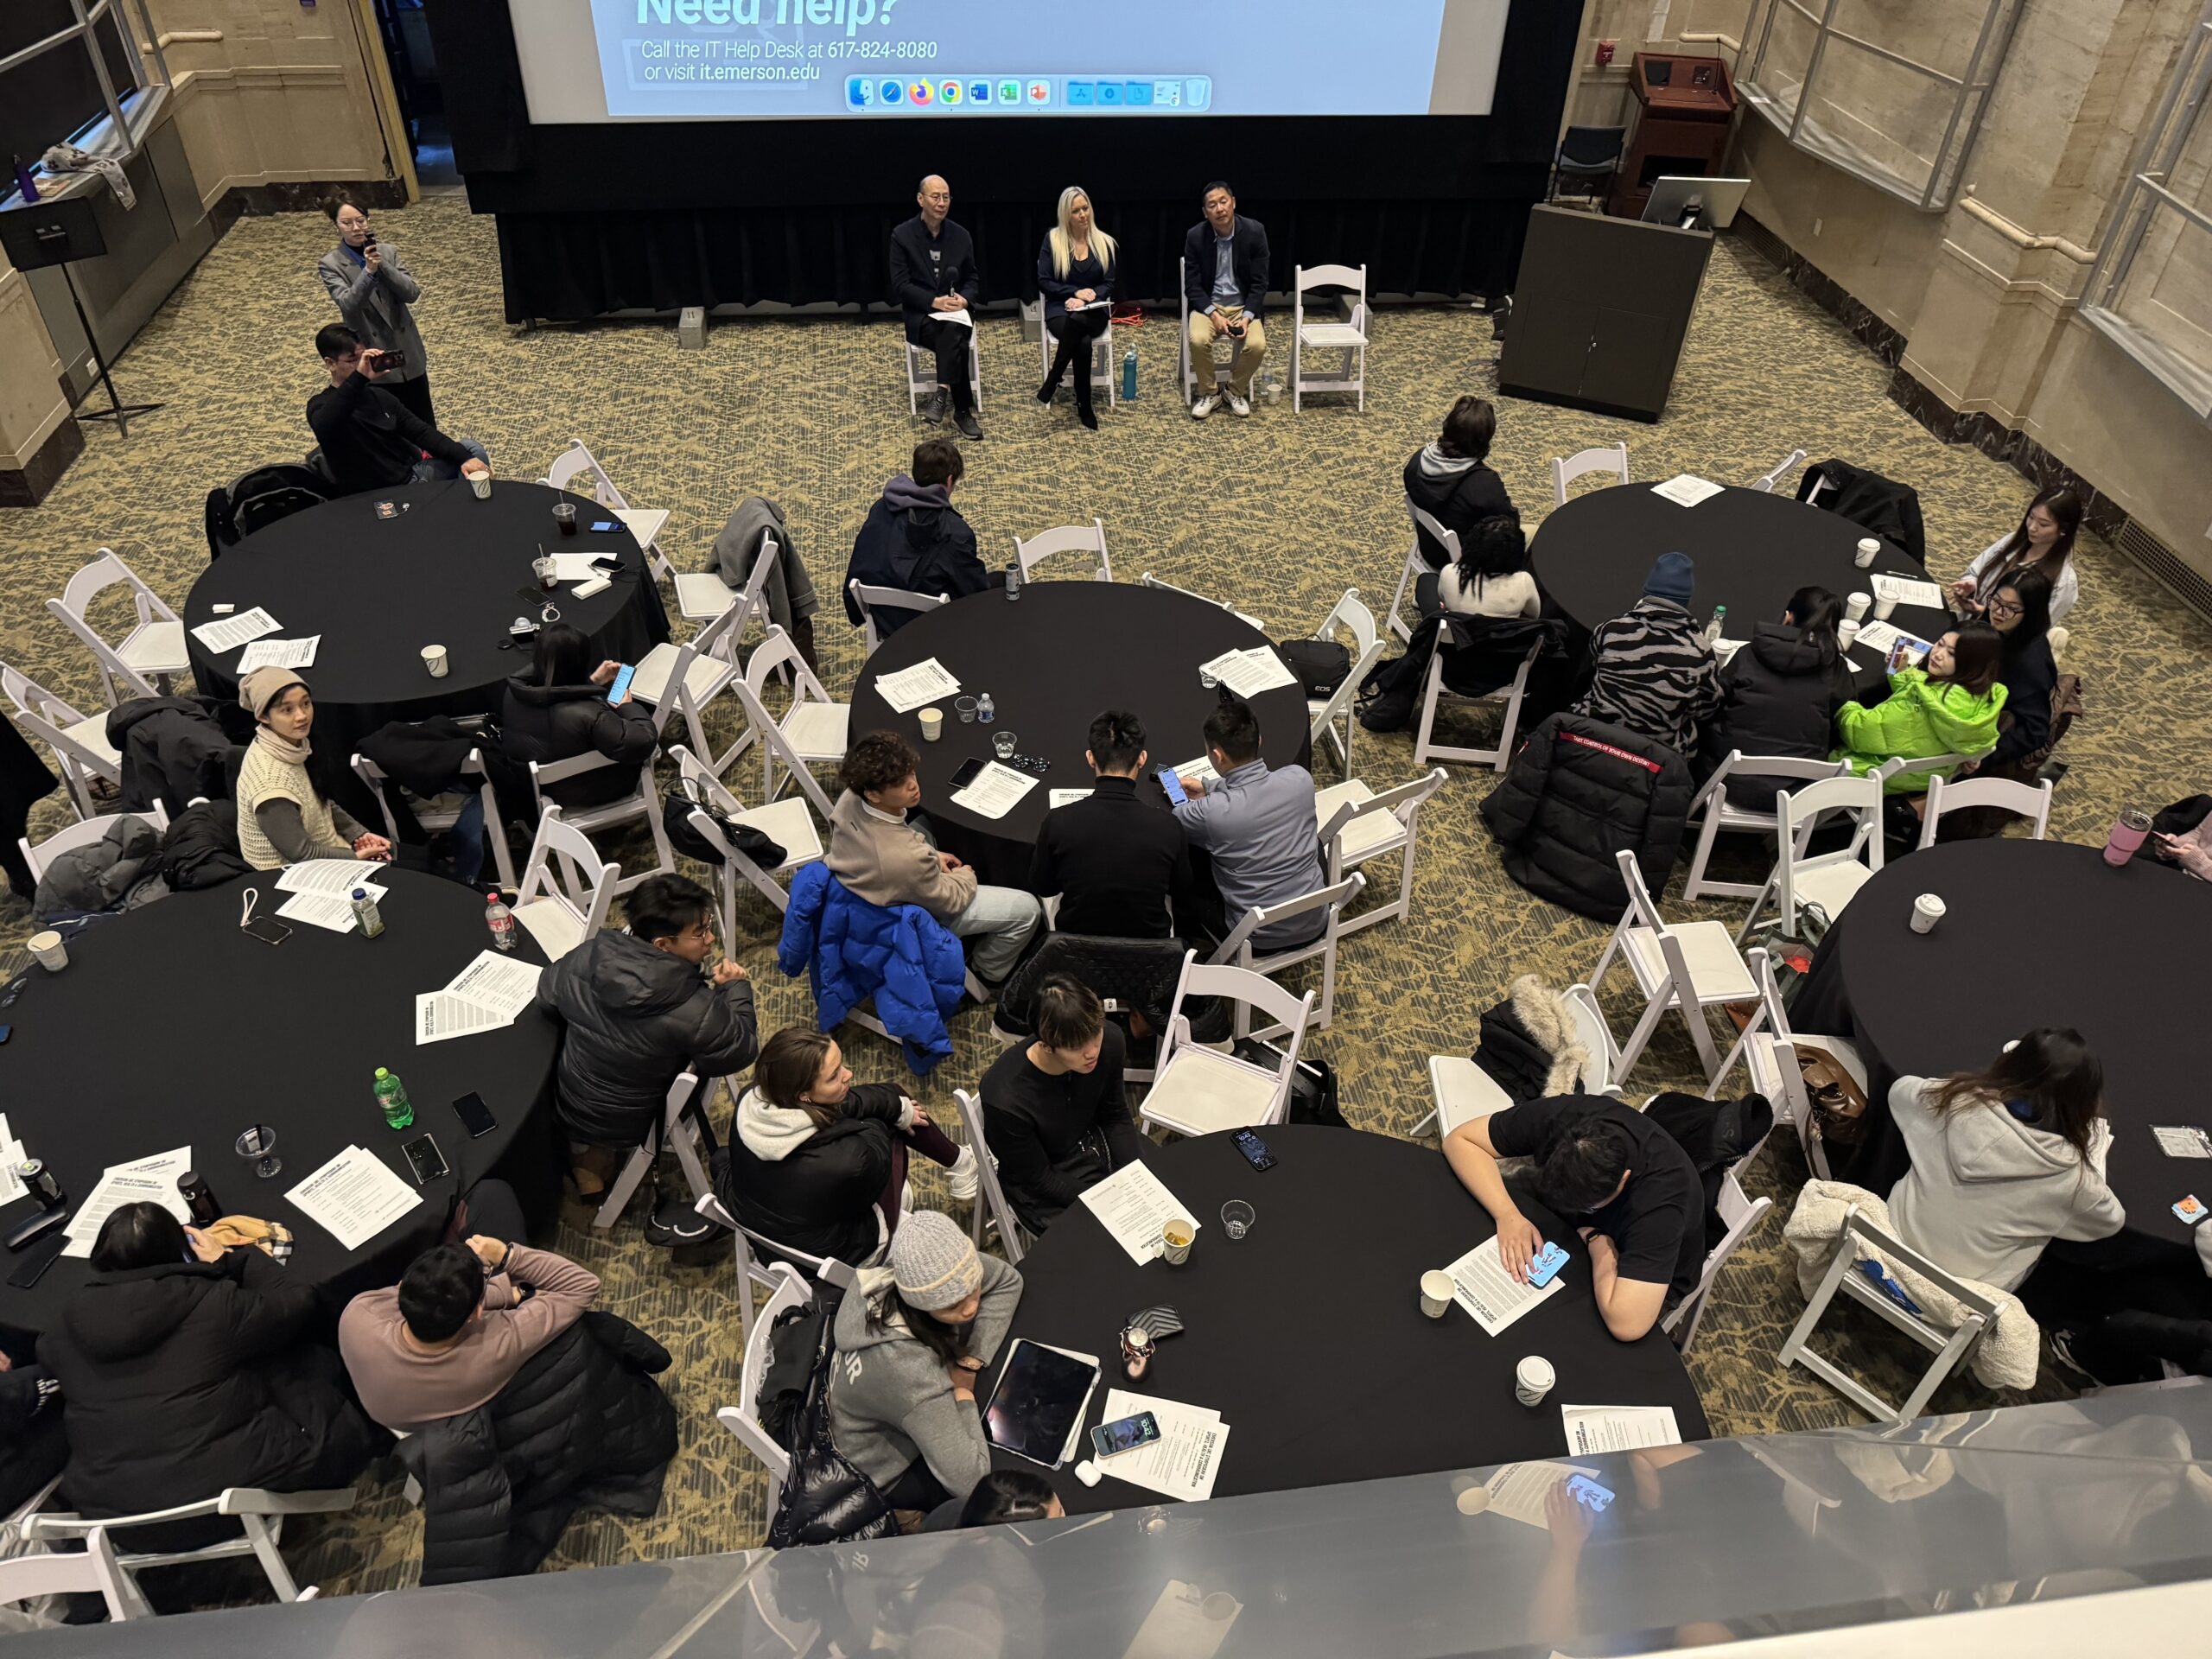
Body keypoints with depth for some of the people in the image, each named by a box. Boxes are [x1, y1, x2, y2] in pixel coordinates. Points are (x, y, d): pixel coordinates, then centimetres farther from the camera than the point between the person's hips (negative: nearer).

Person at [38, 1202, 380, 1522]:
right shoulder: (214, 1306, -16)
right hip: (228, 1483, -5)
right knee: (315, 1366, 13)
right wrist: (230, 1259, 10)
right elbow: (299, 1301, -1)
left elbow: (47, 1360, 22)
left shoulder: (68, 1326, -3)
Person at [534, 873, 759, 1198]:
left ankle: (581, 1148, 28)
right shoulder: (694, 1009, -34)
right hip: (630, 1128, -4)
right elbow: (740, 1052, -19)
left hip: (565, 1107, 4)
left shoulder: (588, 955, -20)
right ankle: (600, 1155, 24)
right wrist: (736, 988, -8)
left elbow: (547, 995, -1)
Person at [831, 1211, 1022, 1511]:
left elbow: (1007, 1280, -8)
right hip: (881, 1474, -6)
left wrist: (972, 1361, -19)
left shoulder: (929, 1276, -27)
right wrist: (963, 1394, -27)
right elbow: (970, 1483, -40)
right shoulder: (909, 1368, -44)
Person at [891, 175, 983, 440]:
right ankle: (963, 410, -30)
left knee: (953, 330, -36)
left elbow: (973, 281, 14)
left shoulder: (961, 236, 9)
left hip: (956, 311, 2)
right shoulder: (902, 236, -1)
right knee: (956, 341, -33)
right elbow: (900, 286, -7)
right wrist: (935, 302, -21)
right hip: (921, 316, -2)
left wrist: (964, 299, -11)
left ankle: (942, 394, -36)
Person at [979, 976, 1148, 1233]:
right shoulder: (1006, 1100, -36)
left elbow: (1116, 1118, -3)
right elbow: (1038, 1179, -19)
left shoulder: (1109, 1040, -22)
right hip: (1045, 1191, -5)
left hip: (1096, 1143, 5)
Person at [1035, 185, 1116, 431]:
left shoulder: (1103, 242, 9)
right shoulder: (1053, 239, 3)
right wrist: (1076, 292, -13)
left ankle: (1052, 382, -27)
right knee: (1083, 344, -36)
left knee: (1077, 320, -38)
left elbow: (1109, 284, 6)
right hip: (1060, 309, -1)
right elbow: (1044, 282, -1)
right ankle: (1084, 408, -23)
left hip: (1093, 311, 1)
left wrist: (1086, 299, -13)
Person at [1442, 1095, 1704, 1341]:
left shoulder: (1660, 1191, -42)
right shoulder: (1559, 1115, -32)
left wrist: (1597, 1240, -33)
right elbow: (1460, 1140, -23)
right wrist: (1507, 1215, -35)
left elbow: (1627, 1323, -48)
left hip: (1646, 1279, -4)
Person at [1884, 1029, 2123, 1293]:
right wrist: (2094, 1145, 5)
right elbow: (2110, 1222, -1)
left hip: (1896, 1242, 2)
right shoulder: (2070, 1174, -24)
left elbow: (1900, 1089, 5)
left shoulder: (1954, 1101, -19)